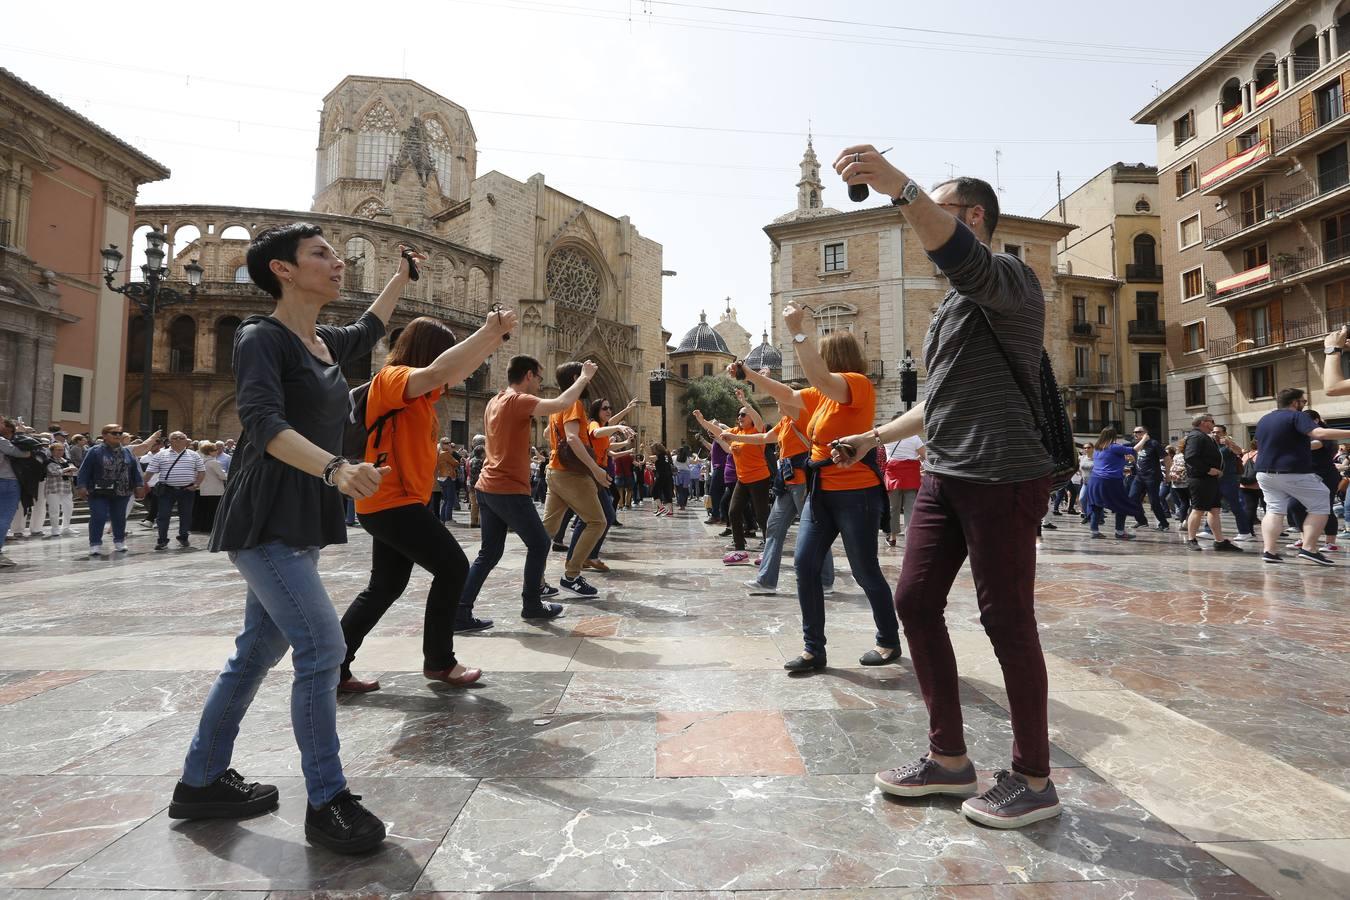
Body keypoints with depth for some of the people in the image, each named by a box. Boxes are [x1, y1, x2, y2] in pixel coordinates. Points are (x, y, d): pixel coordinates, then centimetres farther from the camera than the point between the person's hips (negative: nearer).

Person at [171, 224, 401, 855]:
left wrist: (402, 275, 39)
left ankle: (201, 782, 31)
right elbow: (264, 423, -26)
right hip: (265, 522, -9)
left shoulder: (326, 343, 12)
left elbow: (366, 333, 35)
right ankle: (326, 804, 0)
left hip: (302, 522, 9)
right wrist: (337, 468, -41)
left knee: (259, 650, 15)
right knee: (322, 648, -12)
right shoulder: (262, 337, -11)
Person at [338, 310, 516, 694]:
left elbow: (458, 370, 23)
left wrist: (493, 337, 12)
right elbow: (436, 372, -32)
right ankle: (439, 661, 10)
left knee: (385, 587, 15)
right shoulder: (392, 378, -14)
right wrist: (486, 331, -28)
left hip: (393, 503, 10)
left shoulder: (418, 390, 14)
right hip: (393, 503, -10)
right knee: (453, 567, -2)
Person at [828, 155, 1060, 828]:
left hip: (1001, 476, -9)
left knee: (1006, 620, -2)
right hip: (943, 476, 9)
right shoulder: (951, 306, 23)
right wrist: (879, 435, 29)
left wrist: (899, 186, -42)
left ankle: (1033, 779, 16)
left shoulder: (1007, 278, -5)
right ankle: (949, 759, 20)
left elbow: (960, 254, -31)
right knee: (914, 602, 7)